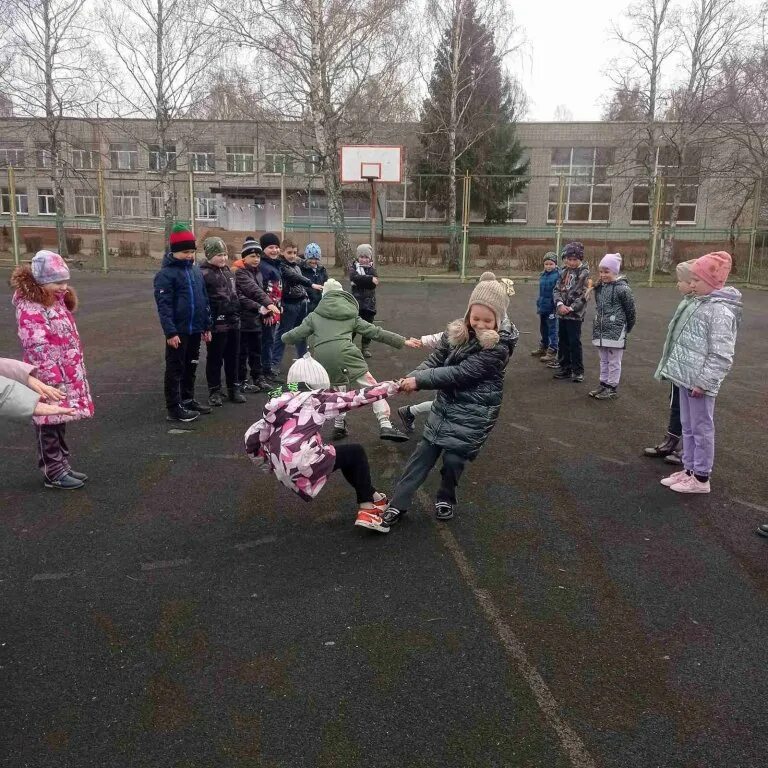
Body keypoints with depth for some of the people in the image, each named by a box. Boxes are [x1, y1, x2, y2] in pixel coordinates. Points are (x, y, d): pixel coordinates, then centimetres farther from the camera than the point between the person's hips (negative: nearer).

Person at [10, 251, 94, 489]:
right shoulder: (30, 308, -18)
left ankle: (62, 466, 28)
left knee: (59, 424, 17)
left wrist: (77, 371, 21)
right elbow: (38, 350, -22)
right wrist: (53, 381, -22)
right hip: (51, 381, -9)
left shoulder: (56, 300, 11)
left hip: (67, 376, 9)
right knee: (49, 427, 4)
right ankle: (53, 473, 14)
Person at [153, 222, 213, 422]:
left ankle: (188, 400, 31)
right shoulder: (166, 274, -12)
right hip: (178, 331, -7)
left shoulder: (196, 270, 10)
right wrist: (170, 332, -21)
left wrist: (206, 326, 14)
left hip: (195, 330, 7)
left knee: (191, 367, 17)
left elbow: (204, 299, 15)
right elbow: (164, 306, -16)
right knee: (175, 369, 2)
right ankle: (174, 408, 8)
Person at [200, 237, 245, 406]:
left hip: (233, 323, 7)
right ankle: (214, 391, 15)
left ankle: (234, 388, 26)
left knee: (233, 357, 14)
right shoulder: (203, 274, -12)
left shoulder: (228, 271, 13)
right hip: (216, 325, -7)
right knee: (215, 359, 5)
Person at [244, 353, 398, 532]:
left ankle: (370, 496, 34)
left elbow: (252, 437, 17)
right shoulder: (315, 399, 2)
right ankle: (367, 507, 16)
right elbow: (356, 398, 2)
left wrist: (269, 464, 30)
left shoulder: (277, 404, 19)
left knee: (347, 457, 28)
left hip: (286, 474, 7)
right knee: (356, 453, 14)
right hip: (305, 466, -7)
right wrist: (392, 386, 10)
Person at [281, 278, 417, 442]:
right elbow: (375, 332, 18)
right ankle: (385, 425, -7)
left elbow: (296, 334, 25)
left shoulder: (315, 315, 23)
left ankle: (339, 426, 27)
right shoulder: (351, 315, 21)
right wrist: (403, 341, 22)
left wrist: (284, 338, 48)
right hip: (344, 353, -3)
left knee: (339, 388, 26)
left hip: (322, 357, 3)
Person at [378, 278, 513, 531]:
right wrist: (412, 377, -19)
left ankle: (446, 499, 29)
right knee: (423, 453, 6)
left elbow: (460, 373, -25)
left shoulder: (497, 347, -19)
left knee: (453, 457, -1)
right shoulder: (456, 332, -2)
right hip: (445, 403, 5)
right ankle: (398, 504, 14)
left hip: (474, 411, -5)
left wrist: (419, 381, -25)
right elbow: (435, 360, 1)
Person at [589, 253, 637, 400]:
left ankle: (612, 388, 11)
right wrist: (598, 324, 16)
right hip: (601, 330, 7)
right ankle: (604, 384, 26)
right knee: (604, 360, 16)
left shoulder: (622, 288, -14)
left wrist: (626, 329, 1)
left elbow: (631, 311, -7)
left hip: (616, 331, -7)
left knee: (614, 361, 2)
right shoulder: (600, 287, 8)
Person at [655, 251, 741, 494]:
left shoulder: (720, 311, -19)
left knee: (701, 430, 3)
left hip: (700, 383, -9)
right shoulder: (696, 304, 9)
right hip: (686, 379, 9)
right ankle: (689, 470, 30)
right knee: (688, 427, 17)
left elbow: (721, 355, -21)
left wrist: (704, 382, -20)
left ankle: (701, 478, 15)